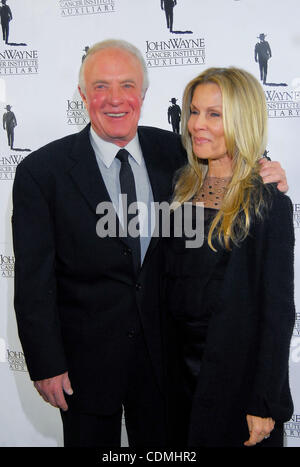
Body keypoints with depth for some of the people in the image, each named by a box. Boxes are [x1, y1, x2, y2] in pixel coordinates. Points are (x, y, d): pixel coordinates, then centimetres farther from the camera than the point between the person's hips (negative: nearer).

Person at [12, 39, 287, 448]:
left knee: (159, 444, 22)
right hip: (86, 354, -3)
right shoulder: (41, 172, -14)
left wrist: (262, 179, -12)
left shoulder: (172, 151, -4)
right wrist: (46, 366, -11)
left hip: (160, 351, 3)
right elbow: (34, 280, -12)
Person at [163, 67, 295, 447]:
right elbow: (169, 277, 8)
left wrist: (265, 405, -13)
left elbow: (278, 310, -13)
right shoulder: (183, 186, 2)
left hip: (237, 372, -5)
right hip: (181, 365, 5)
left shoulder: (268, 204, -14)